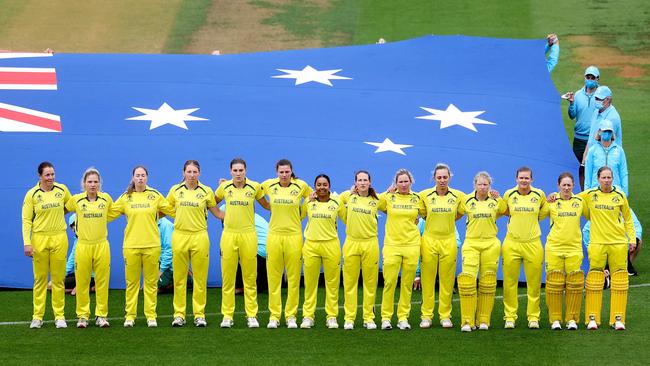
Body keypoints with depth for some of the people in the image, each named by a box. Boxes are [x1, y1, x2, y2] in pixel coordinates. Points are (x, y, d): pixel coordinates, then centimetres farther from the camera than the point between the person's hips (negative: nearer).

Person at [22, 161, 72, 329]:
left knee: (58, 279, 4)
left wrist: (57, 213, 5)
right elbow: (26, 220, -4)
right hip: (39, 239, -1)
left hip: (59, 238, 1)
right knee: (40, 279, 3)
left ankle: (59, 316, 10)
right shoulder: (32, 194, -3)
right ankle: (37, 316, 8)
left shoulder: (62, 190, 3)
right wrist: (27, 243, -11)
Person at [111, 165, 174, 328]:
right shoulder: (125, 197, 6)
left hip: (152, 244, 0)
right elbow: (109, 214, 9)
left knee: (151, 282, 3)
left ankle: (151, 316, 8)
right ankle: (130, 316, 8)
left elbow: (172, 211, 13)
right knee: (131, 282, 2)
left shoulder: (155, 196, 6)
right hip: (131, 245, 0)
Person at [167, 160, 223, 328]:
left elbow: (217, 213, 12)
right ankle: (179, 314, 8)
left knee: (200, 279, 0)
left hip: (199, 237, -1)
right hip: (180, 236, 1)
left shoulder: (206, 191, 4)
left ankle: (199, 314, 6)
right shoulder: (175, 190, 6)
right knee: (179, 278, 2)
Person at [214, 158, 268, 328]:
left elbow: (266, 205, 15)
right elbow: (213, 203, 21)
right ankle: (227, 316, 7)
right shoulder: (224, 187, 3)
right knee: (227, 277, 2)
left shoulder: (255, 187, 1)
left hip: (248, 234, -1)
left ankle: (252, 316, 8)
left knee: (250, 278, 2)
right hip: (229, 235, 1)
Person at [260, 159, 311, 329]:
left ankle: (291, 316, 9)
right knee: (273, 278, 1)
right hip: (274, 235, 1)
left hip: (294, 235, -1)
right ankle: (274, 316, 7)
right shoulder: (268, 185, 3)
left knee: (294, 278, 2)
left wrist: (298, 217, 11)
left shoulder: (301, 186, 0)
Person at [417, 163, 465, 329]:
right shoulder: (425, 195, 1)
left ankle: (445, 315, 10)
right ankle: (426, 316, 5)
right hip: (429, 240, 0)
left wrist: (451, 220, 4)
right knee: (427, 279, 0)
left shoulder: (458, 196, 2)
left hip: (448, 241, 0)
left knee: (447, 280, 2)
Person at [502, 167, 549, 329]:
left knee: (534, 283, 2)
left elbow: (544, 211, 21)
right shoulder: (509, 194, 4)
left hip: (533, 244, 0)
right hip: (512, 243, 0)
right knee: (510, 282, 0)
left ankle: (533, 317, 11)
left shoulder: (539, 194, 3)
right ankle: (510, 317, 7)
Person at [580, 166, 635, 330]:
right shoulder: (589, 195, 5)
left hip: (619, 243, 1)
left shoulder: (620, 196, 7)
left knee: (619, 280, 0)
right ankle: (592, 318, 3)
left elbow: (628, 219, 14)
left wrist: (632, 239, 8)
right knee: (594, 280, -4)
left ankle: (618, 318, 6)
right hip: (597, 243, -1)